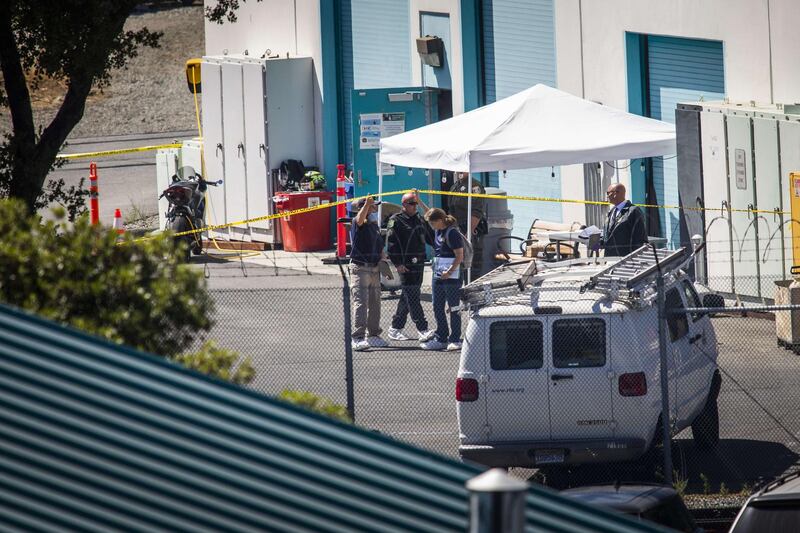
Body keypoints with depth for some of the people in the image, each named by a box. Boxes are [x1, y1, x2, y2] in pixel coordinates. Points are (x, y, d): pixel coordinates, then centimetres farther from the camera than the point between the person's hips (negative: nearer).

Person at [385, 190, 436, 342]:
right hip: (406, 265, -8)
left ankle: (395, 328, 20)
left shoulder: (419, 220, 18)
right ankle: (423, 330, -17)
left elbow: (430, 237, 29)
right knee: (412, 297, -11)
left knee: (407, 297, 12)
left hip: (418, 263, 8)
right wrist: (398, 263, -17)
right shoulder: (396, 221, -6)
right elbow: (391, 243, -11)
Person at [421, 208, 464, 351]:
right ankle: (440, 338, 18)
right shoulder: (438, 232, 9)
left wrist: (450, 271, -21)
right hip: (438, 275, 9)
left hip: (451, 277, -9)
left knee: (454, 309, -1)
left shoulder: (452, 233, -15)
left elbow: (459, 256, -19)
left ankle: (455, 340, 4)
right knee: (437, 308, 11)